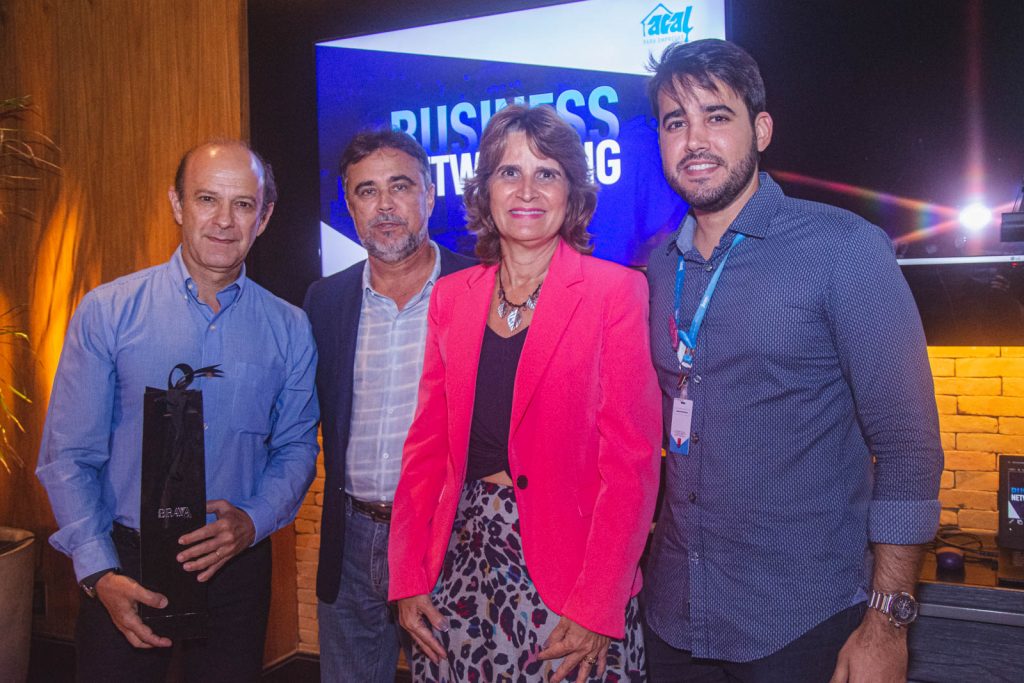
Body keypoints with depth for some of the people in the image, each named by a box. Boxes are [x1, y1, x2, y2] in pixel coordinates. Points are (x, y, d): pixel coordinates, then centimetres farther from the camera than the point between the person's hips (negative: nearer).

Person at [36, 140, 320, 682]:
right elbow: (68, 455, -6)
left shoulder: (288, 329, -1)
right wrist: (100, 573, -14)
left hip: (236, 566, 2)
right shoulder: (106, 311, -5)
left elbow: (297, 448, 4)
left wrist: (252, 521, -13)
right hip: (122, 565, -1)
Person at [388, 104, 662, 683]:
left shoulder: (615, 292, -6)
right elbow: (427, 445, 7)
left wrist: (596, 608, -15)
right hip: (462, 564, 4)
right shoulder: (452, 297, 7)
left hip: (565, 568, -3)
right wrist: (409, 578, 2)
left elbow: (631, 461, -10)